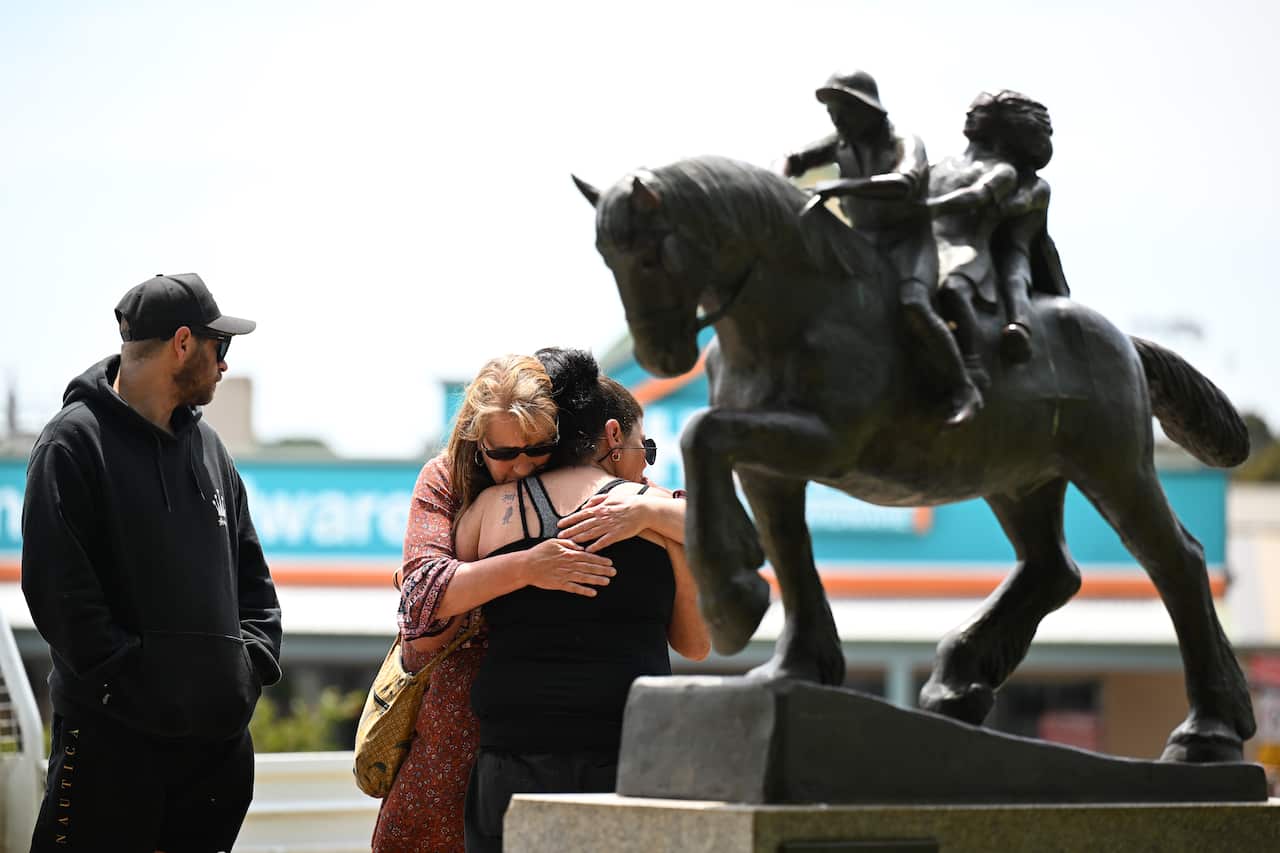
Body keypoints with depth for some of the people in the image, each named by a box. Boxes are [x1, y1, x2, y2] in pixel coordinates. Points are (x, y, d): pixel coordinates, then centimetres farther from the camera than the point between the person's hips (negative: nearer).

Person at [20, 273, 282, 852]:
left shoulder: (207, 446, 16)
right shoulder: (74, 444, -7)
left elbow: (248, 570, 20)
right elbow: (57, 589, -14)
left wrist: (255, 659, 4)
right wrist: (137, 682, -17)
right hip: (113, 733, -7)